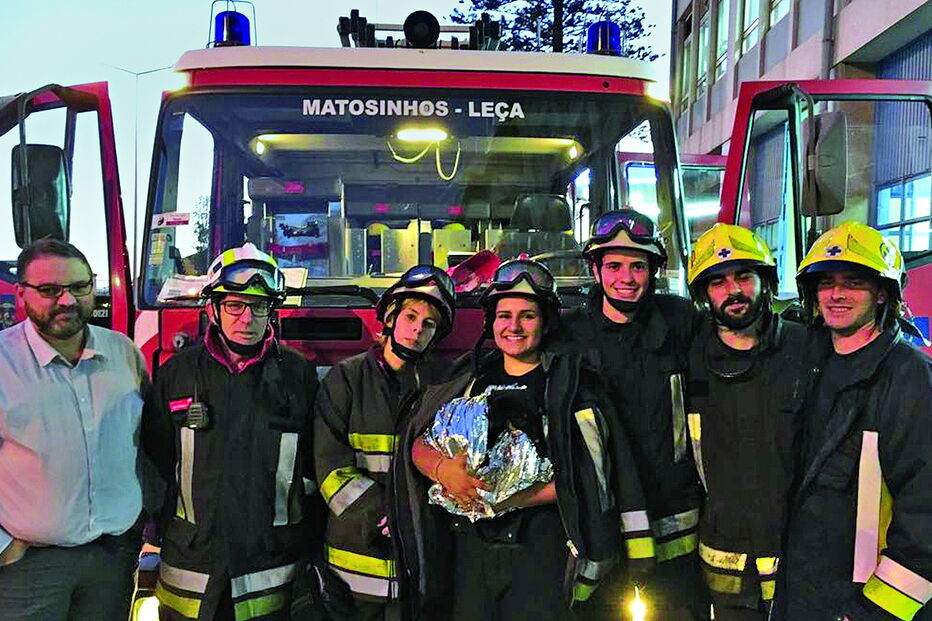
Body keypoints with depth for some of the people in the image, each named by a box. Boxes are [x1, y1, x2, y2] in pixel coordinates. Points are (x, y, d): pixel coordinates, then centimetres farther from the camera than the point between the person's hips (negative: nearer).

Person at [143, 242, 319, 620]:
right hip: (190, 558, 1)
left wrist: (316, 549, 4)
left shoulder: (298, 374, -1)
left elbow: (317, 465, 4)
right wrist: (152, 543, 5)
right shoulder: (176, 373, 1)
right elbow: (155, 462, 6)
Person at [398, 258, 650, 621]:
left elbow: (586, 477, -10)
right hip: (470, 544, 4)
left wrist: (507, 498, -18)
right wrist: (442, 469, -17)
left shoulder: (571, 383, -1)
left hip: (541, 550, -3)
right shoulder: (471, 378, 11)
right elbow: (419, 444, 5)